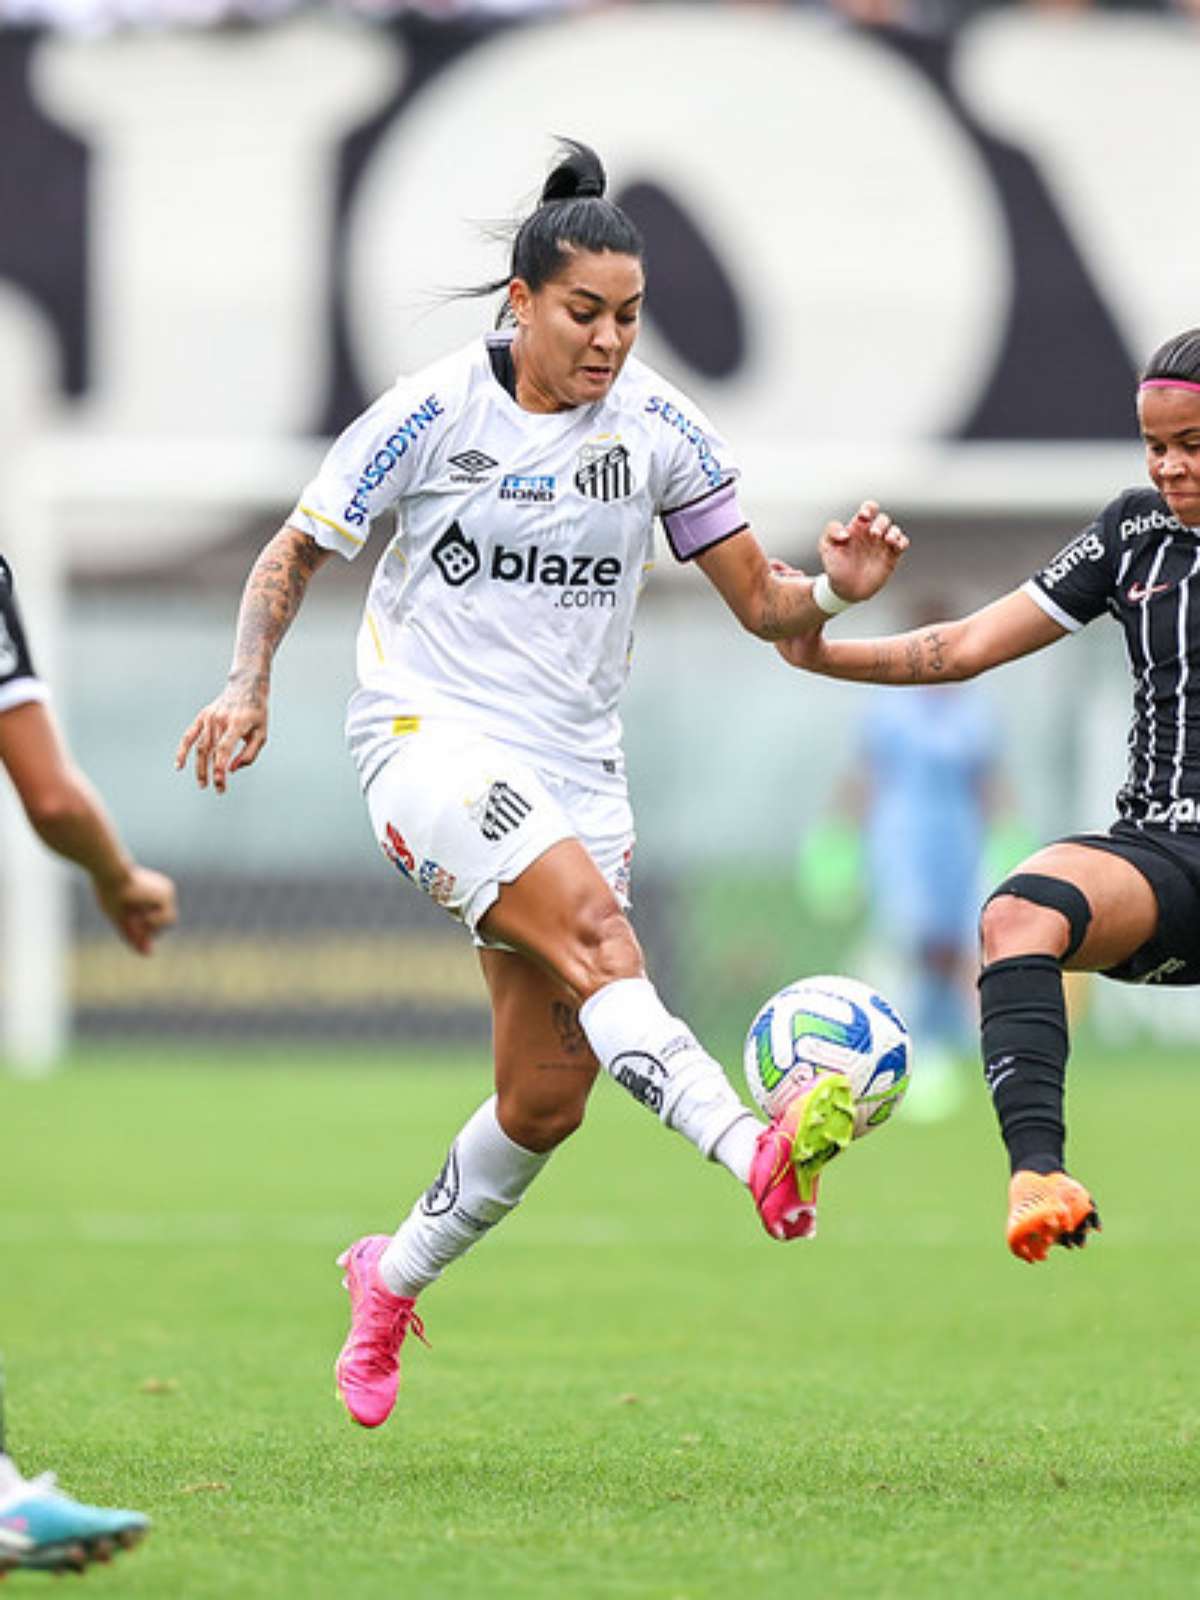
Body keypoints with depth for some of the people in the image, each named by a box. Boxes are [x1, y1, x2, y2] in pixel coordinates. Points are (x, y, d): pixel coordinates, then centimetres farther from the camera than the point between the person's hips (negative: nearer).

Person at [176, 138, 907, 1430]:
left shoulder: (656, 427, 2)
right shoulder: (431, 413, -6)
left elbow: (759, 603, 6)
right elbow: (292, 557, 4)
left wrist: (835, 588, -16)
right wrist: (248, 686, -11)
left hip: (573, 766, 5)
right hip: (430, 733, -5)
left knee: (546, 1099, 1)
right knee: (591, 919, -33)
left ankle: (393, 1278, 26)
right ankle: (756, 1153, -51)